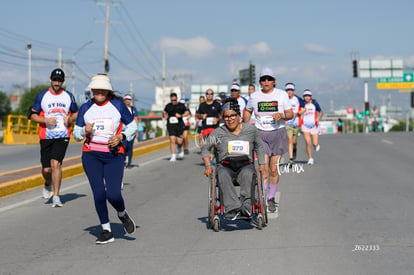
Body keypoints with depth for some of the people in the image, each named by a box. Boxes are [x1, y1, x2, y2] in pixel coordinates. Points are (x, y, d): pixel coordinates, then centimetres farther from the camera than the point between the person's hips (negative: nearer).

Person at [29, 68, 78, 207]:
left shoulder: (68, 96, 7)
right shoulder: (42, 96, 3)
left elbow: (76, 113, 19)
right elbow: (32, 115, 5)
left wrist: (70, 119, -4)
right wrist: (46, 120, -12)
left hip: (63, 136, -1)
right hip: (46, 136, 1)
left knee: (56, 163, -17)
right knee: (46, 169, 2)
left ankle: (56, 196, -12)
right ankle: (48, 185, 37)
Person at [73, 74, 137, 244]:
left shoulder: (118, 105, 0)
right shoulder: (86, 108, 4)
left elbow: (132, 126, 9)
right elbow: (76, 133, 10)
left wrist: (121, 137, -9)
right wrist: (85, 130, -13)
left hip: (114, 155, -2)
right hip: (91, 155, 2)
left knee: (113, 194, -13)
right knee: (98, 194, -5)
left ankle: (122, 214, 22)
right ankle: (106, 231, 10)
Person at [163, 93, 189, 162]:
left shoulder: (181, 105, 3)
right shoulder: (168, 106, 10)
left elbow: (187, 112, 1)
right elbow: (164, 112, 25)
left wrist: (181, 115, -16)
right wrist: (165, 115, 3)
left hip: (179, 125, -1)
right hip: (170, 125, 1)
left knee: (179, 141, -4)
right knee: (172, 140, -11)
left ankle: (180, 149, 33)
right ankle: (173, 156, -5)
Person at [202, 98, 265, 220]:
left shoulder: (250, 129, 11)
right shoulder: (218, 132, 9)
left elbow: (259, 147, 25)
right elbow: (205, 149, 18)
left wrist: (262, 165, 15)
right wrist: (208, 166, 3)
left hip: (245, 165, 0)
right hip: (225, 166, 0)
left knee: (247, 174, -37)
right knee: (223, 175, -37)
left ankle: (246, 204, -49)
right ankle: (232, 208, -50)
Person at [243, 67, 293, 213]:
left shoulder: (282, 94, 1)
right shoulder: (254, 96, 3)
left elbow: (290, 114, 2)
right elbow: (247, 111, 21)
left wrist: (281, 115, -18)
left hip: (278, 133, 0)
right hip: (260, 134, 0)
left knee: (274, 169, 6)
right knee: (263, 169, -12)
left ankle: (271, 198, 23)